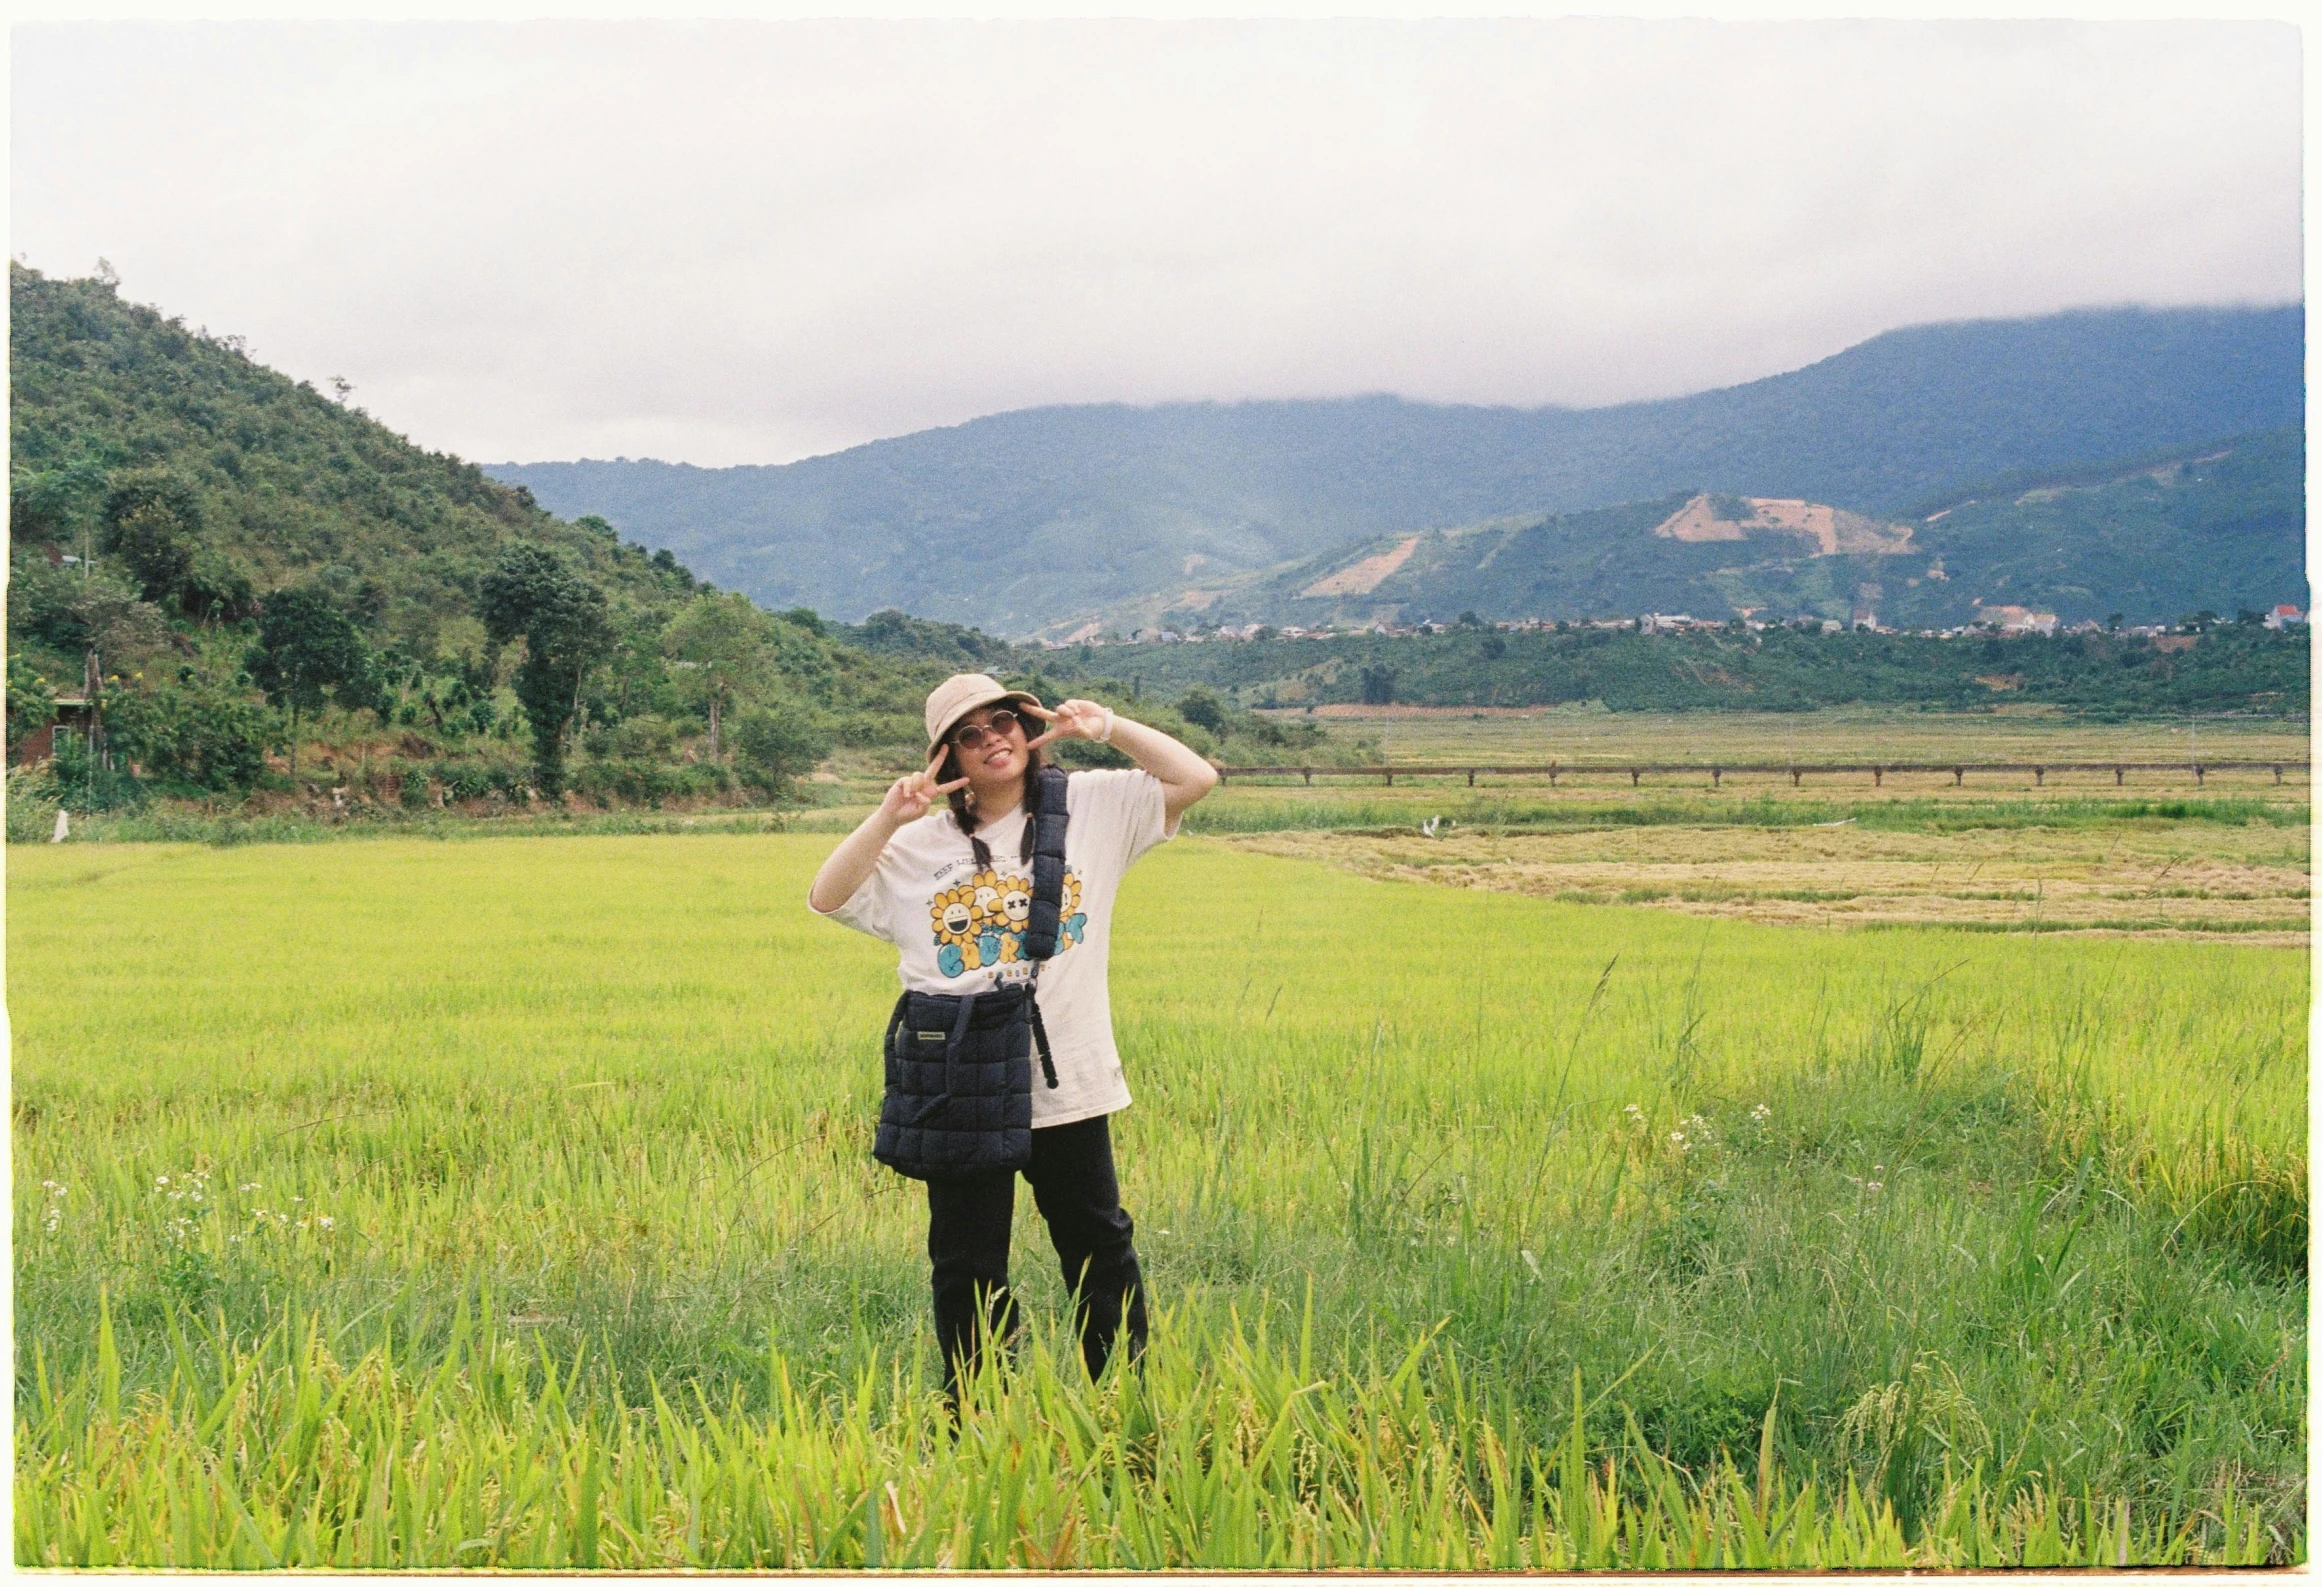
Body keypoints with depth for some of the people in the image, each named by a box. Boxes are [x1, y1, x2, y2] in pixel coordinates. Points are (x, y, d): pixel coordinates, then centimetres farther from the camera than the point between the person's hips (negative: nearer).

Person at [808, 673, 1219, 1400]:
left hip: (1067, 1079, 0)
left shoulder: (1092, 806, 3)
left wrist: (1106, 726, -7)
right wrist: (887, 818, -11)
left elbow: (1196, 777, 0)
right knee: (967, 1264, 8)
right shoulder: (922, 844, 4)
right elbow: (826, 898, -1)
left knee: (1099, 1245, 12)